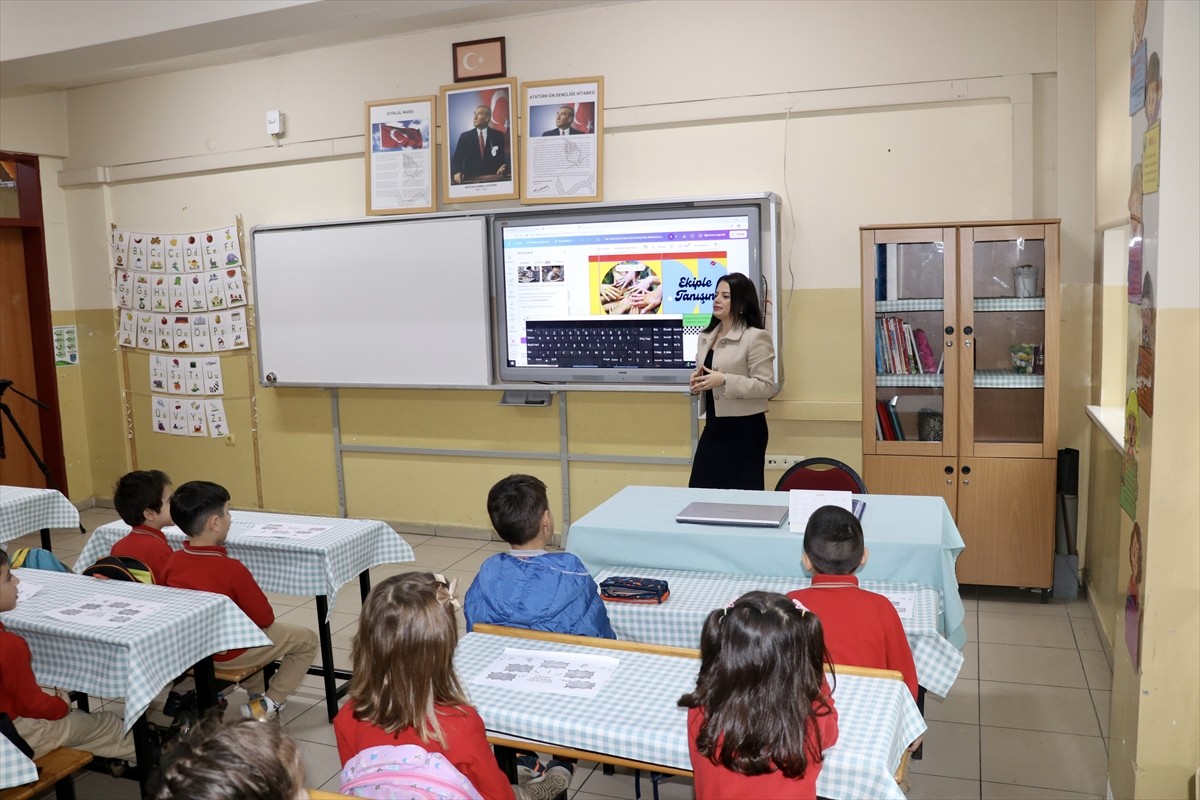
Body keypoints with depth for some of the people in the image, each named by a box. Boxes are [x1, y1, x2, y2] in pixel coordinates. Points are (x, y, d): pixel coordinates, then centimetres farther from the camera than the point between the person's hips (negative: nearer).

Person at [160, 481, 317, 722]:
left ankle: (256, 694, 36)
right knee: (307, 640, 7)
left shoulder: (173, 562, -8)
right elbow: (265, 618, -17)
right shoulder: (232, 569, -27)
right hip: (227, 652, -7)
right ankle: (266, 706, 5)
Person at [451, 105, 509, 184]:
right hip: (470, 180, -1)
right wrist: (456, 173, -17)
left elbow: (503, 159, 7)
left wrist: (503, 169, -16)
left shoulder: (498, 136, 8)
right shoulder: (465, 136, 8)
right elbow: (456, 159, 3)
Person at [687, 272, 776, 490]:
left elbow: (766, 386, -16)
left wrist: (724, 380, -24)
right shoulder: (707, 336, 12)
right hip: (714, 427, 7)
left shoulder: (756, 337, -12)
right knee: (700, 490, 9)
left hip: (744, 430, -7)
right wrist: (697, 382, -1)